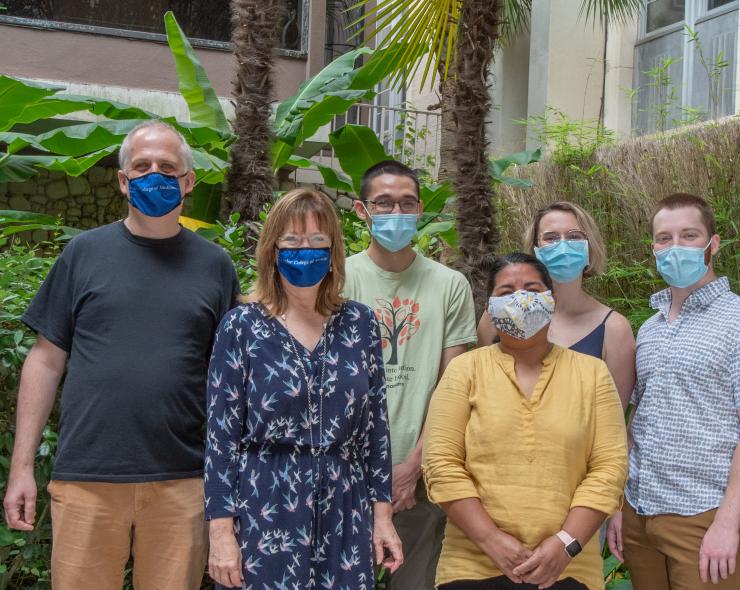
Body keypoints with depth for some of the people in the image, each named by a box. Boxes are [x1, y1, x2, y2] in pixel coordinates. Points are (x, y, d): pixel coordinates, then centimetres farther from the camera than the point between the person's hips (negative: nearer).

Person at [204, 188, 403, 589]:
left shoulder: (360, 323, 4)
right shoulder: (241, 326, -3)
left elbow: (375, 426, 8)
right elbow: (221, 436, -5)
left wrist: (382, 514, 5)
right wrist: (221, 531, -9)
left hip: (344, 516, 3)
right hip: (263, 514, -2)